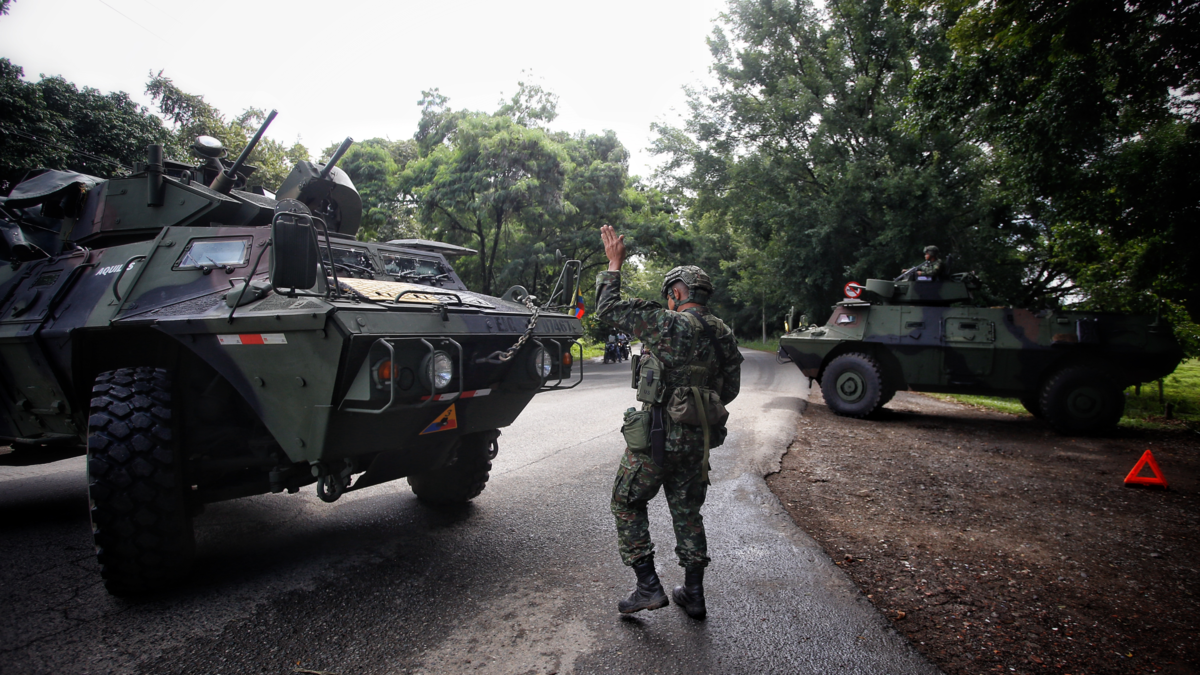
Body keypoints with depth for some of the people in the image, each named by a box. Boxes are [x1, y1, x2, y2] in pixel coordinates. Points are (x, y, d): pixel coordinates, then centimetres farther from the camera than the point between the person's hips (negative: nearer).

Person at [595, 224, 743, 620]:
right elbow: (729, 390, 11)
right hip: (698, 439, 7)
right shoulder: (724, 336, 5)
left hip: (656, 438, -6)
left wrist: (614, 265, 1)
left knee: (627, 504, 11)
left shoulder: (666, 324, -15)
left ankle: (648, 587, 8)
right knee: (687, 511, 18)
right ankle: (693, 595, 24)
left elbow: (608, 310, -10)